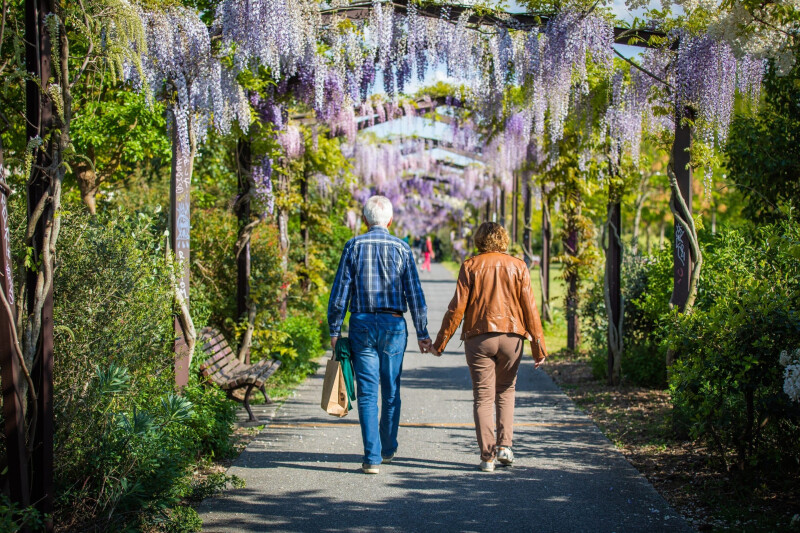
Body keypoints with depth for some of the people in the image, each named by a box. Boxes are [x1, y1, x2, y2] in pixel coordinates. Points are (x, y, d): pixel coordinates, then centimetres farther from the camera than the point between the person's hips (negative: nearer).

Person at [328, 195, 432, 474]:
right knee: (391, 390, 15)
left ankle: (372, 457, -6)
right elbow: (415, 294, 1)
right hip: (393, 325, 1)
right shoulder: (401, 248, 1)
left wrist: (334, 330, 4)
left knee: (367, 392, 0)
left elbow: (340, 291, -2)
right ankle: (388, 449, 28)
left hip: (361, 324, -1)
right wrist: (422, 333, 7)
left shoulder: (354, 246, 0)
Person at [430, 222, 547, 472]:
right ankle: (504, 445, 5)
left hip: (479, 337, -1)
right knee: (505, 391, 18)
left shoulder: (471, 266, 0)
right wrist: (539, 346, 4)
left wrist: (440, 342, 3)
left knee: (483, 396, 3)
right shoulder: (518, 267, 3)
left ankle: (487, 456, -2)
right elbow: (530, 309, 0)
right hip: (511, 337, 1)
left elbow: (457, 307, -4)